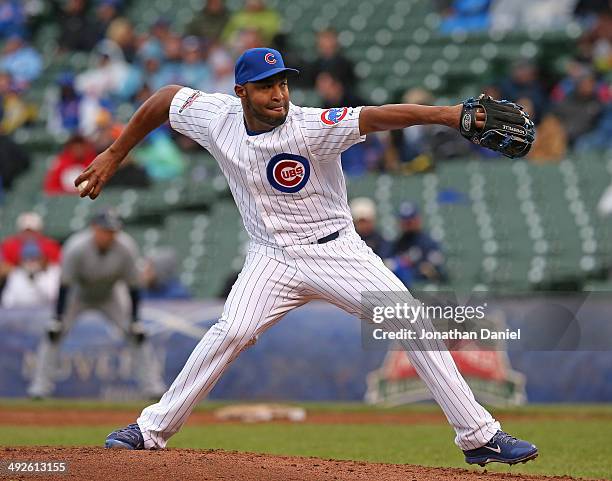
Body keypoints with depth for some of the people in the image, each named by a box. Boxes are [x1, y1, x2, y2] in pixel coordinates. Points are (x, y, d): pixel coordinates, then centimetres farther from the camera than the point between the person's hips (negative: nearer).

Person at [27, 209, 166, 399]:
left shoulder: (126, 248, -28)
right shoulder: (76, 247, -33)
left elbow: (133, 285, -18)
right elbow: (65, 284, -27)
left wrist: (134, 320, -20)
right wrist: (58, 318, -29)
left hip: (110, 296, 1)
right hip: (78, 295, -1)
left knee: (137, 334, -10)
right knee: (54, 332, -17)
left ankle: (152, 385, 0)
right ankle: (40, 385, -6)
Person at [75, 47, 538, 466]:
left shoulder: (311, 127, -22)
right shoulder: (217, 118, -9)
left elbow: (375, 116, -38)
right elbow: (167, 97, 8)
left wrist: (445, 113, -51)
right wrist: (114, 155, 10)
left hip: (339, 253, -2)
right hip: (274, 258, 2)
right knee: (231, 333, -18)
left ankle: (479, 436, -6)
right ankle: (152, 430, -5)